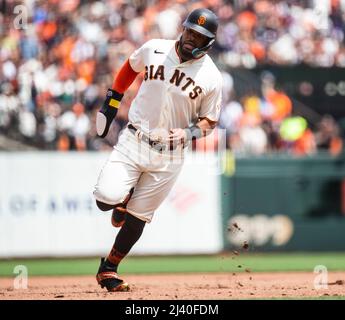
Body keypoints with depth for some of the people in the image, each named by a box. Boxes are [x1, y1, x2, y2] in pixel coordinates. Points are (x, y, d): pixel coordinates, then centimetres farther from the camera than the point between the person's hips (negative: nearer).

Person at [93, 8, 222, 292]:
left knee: (138, 216, 1)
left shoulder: (211, 78, -7)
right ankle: (124, 198, 21)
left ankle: (109, 268, 20)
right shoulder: (154, 50, -2)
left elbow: (209, 121, 3)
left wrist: (189, 133, -17)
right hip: (133, 140, 1)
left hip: (169, 155, -1)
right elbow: (130, 68, 18)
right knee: (107, 198, -17)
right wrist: (111, 104, 16)